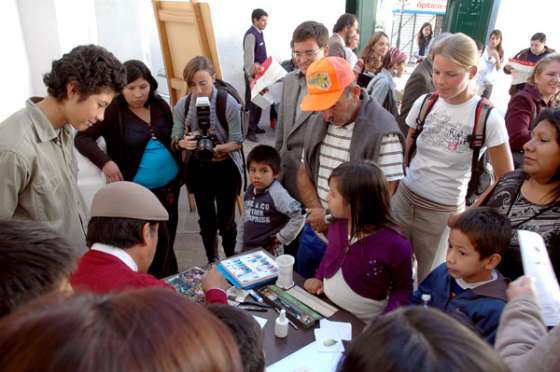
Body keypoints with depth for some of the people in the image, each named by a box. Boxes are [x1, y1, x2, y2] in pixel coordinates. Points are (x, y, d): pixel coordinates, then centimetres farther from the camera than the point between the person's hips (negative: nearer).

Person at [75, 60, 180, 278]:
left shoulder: (160, 105, 2)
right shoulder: (112, 111, -14)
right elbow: (82, 138, -18)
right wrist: (105, 161, -32)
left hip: (169, 184, 6)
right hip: (139, 191, -5)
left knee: (168, 239, 19)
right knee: (159, 241, -4)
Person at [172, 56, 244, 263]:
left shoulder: (229, 103, -19)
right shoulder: (182, 105, -9)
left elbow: (237, 142, -17)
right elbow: (175, 139, -4)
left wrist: (217, 148, -36)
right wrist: (184, 143, -28)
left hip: (225, 169, -3)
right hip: (198, 169, 3)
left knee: (226, 219, 5)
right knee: (206, 220, 15)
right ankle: (212, 261, 36)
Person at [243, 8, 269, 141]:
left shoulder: (259, 33, 11)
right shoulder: (251, 35, -17)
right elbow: (248, 57, -22)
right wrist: (250, 78, -25)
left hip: (260, 73, 9)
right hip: (253, 74, -9)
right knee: (251, 102, -4)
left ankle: (254, 126, 28)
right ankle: (248, 131, 2)